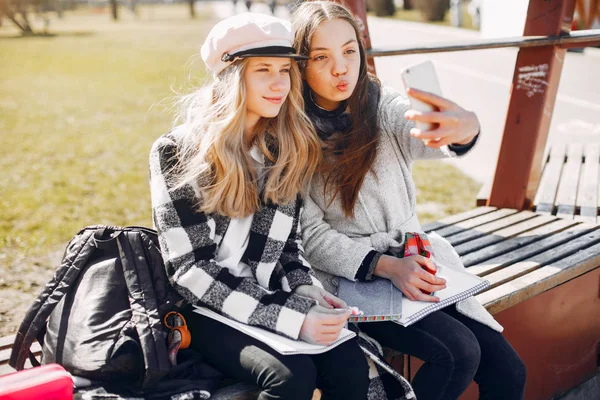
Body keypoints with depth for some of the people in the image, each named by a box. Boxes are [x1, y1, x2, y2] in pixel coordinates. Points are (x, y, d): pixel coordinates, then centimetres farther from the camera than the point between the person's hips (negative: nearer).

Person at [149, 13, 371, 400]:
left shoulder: (287, 148, 4)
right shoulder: (177, 152, -12)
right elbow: (191, 268, -17)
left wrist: (308, 291, -10)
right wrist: (291, 317, -26)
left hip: (273, 298, 5)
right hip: (208, 309, -4)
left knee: (350, 366, -22)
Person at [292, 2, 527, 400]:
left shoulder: (381, 104, -2)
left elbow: (424, 137, -25)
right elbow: (311, 234, -10)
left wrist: (464, 128, -49)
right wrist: (385, 265, -22)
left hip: (416, 262, 4)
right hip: (352, 277, -4)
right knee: (459, 353, -22)